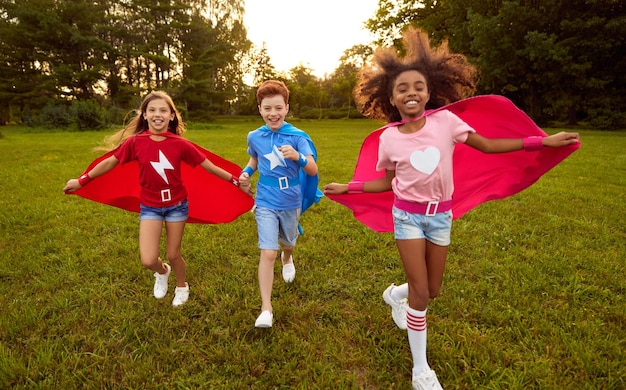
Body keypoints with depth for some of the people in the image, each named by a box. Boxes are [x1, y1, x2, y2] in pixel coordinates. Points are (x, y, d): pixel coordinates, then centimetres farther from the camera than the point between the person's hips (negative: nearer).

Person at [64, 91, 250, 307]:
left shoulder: (180, 144, -15)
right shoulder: (135, 141, -12)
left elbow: (208, 166, -9)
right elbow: (109, 162, 1)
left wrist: (235, 181, -8)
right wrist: (81, 180, 6)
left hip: (176, 204, -1)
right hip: (149, 206, 1)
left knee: (173, 255, 11)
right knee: (148, 260, -7)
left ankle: (182, 287, 42)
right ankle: (162, 272, 32)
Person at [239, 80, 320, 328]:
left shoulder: (297, 136, -13)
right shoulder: (254, 137, -4)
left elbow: (313, 170, -19)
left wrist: (298, 157, -39)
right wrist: (246, 172, -5)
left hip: (291, 202, 0)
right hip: (266, 203, 0)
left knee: (288, 244, 25)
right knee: (268, 253, -9)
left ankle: (287, 259, 63)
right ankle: (266, 309, 0)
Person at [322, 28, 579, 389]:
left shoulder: (445, 120, -10)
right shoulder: (389, 138, -10)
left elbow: (487, 145, -1)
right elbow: (388, 182, 3)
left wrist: (542, 141, -5)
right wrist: (348, 187, -3)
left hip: (441, 215, 3)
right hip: (408, 215, -2)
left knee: (433, 290, 13)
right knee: (421, 292, -3)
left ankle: (395, 294, 49)